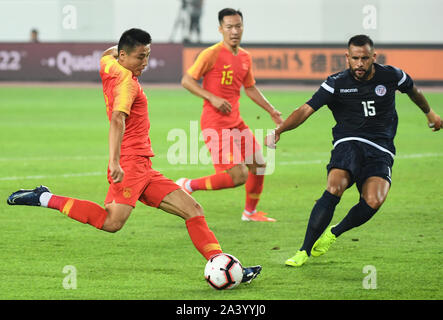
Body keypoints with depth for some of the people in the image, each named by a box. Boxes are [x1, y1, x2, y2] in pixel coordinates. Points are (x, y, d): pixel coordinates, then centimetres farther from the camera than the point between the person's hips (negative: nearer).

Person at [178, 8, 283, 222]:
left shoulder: (245, 57, 11)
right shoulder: (212, 54, -12)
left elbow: (250, 88, 25)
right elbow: (187, 80, -11)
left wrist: (271, 111, 21)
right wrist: (212, 98, -20)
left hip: (236, 122, 8)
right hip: (215, 123, -8)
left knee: (259, 165, 12)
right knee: (238, 176, -15)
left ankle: (250, 212, 31)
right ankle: (187, 186, 0)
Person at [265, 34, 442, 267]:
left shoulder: (391, 76, 3)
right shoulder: (337, 84, -3)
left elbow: (413, 91, 26)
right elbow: (306, 110, -10)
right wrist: (278, 131, -26)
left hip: (381, 150, 1)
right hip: (348, 143, -1)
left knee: (373, 202, -25)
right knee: (334, 188, -30)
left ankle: (333, 233, 4)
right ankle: (304, 252, -21)